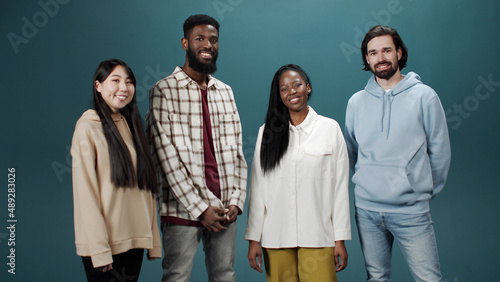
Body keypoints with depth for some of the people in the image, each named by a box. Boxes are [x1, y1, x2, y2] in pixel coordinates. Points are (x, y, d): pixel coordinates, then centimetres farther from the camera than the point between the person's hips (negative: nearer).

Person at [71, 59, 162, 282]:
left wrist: (153, 239, 6)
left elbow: (146, 186, 10)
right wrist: (99, 248, -16)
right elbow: (85, 191, -12)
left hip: (134, 239, 6)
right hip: (104, 243, -5)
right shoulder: (88, 127, -8)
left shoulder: (131, 126, 11)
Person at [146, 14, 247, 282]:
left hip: (224, 210, 4)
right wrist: (200, 208, -12)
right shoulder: (164, 90, -3)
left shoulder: (225, 92, 12)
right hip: (184, 209, -4)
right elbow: (167, 156, -10)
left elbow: (237, 151, 10)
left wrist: (236, 201, -1)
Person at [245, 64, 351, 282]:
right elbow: (257, 188, 5)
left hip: (318, 236, -1)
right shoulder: (267, 132, 6)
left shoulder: (330, 128, 3)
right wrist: (254, 238, 3)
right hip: (276, 237, 1)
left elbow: (340, 186, 2)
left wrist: (340, 239, 0)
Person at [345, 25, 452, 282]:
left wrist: (427, 190, 8)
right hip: (366, 209, 3)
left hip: (411, 211, -2)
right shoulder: (356, 102, 4)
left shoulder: (424, 96, -3)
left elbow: (440, 151, 3)